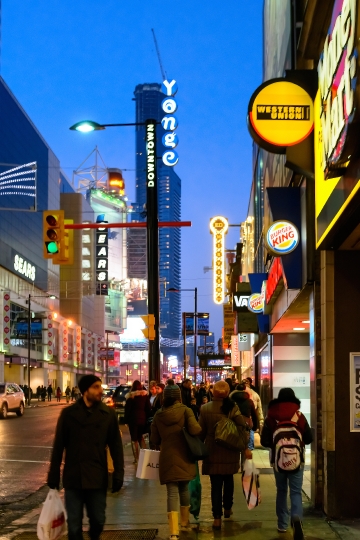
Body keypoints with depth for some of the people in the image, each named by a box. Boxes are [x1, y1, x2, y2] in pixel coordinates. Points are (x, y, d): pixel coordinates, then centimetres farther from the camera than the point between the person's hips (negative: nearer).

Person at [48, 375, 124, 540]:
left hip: (98, 478, 1)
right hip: (73, 477, 0)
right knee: (74, 525, 4)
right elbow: (58, 446, 3)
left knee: (98, 520, 9)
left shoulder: (108, 414, 0)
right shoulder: (69, 413, -1)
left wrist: (118, 473, -3)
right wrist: (53, 475, 3)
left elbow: (116, 446, 2)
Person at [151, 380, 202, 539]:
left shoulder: (158, 414, 3)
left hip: (167, 458, 0)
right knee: (184, 489, 19)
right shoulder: (185, 410, -5)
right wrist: (199, 428, 4)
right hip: (183, 457, 0)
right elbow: (195, 430, -18)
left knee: (172, 492, -2)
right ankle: (185, 523, 33)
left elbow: (154, 440, 8)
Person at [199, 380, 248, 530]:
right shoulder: (233, 408, -10)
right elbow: (242, 427, -17)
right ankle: (227, 508, 38)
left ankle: (217, 517, -2)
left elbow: (201, 432, -3)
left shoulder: (205, 409, -8)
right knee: (228, 480, 23)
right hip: (230, 453, 1)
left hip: (213, 453, -1)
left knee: (216, 485, 2)